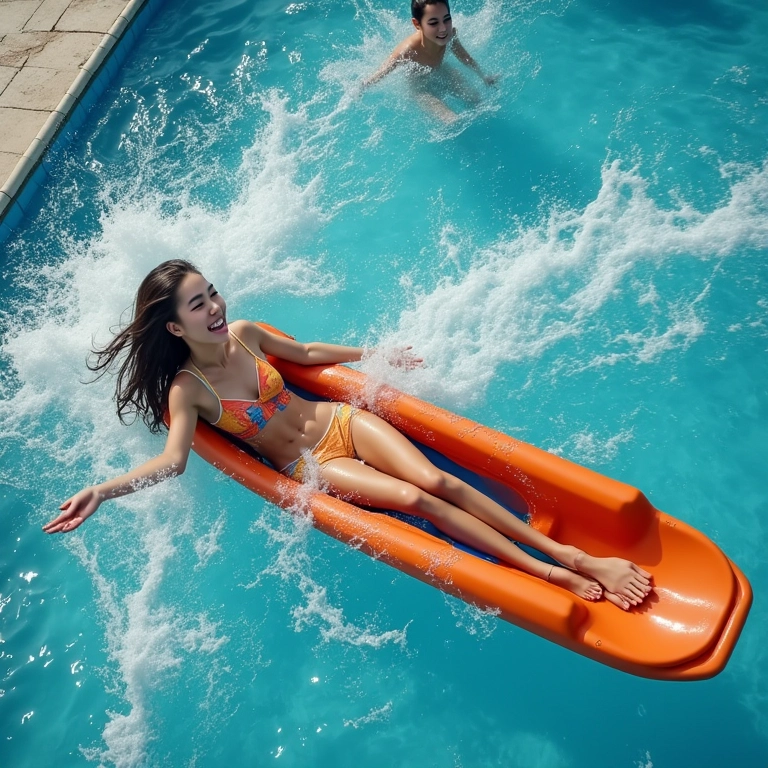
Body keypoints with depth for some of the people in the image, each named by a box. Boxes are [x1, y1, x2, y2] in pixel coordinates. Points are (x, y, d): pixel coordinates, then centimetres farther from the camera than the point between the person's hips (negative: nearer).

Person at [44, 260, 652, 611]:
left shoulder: (242, 333, 2)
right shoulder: (186, 389, -10)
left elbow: (306, 353, 16)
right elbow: (173, 461, -19)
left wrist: (377, 354, 24)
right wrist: (101, 490, -34)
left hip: (339, 419, 4)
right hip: (310, 467, -4)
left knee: (436, 480, -17)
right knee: (413, 498, -23)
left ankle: (565, 550, -14)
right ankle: (554, 574, -20)